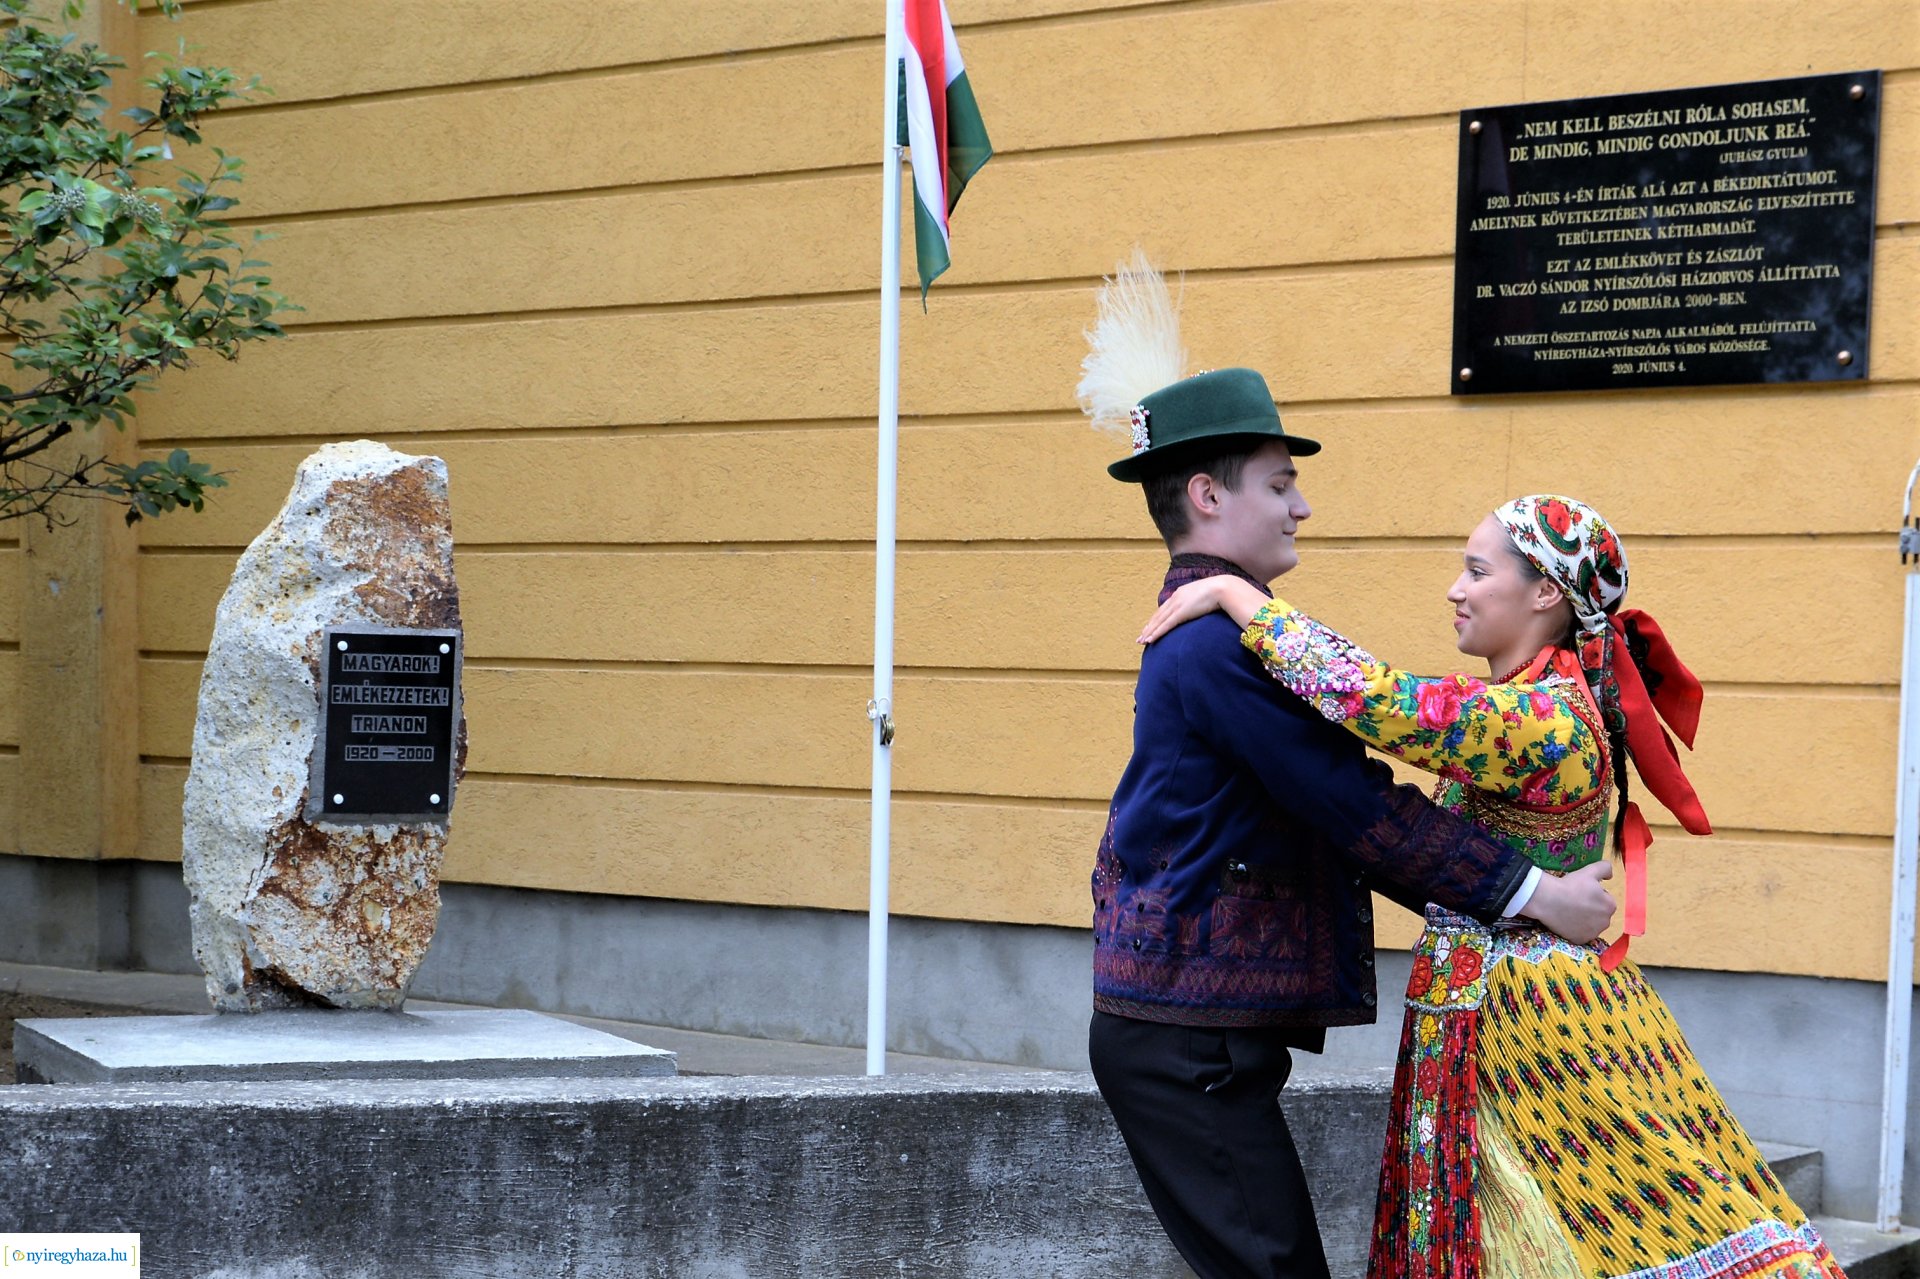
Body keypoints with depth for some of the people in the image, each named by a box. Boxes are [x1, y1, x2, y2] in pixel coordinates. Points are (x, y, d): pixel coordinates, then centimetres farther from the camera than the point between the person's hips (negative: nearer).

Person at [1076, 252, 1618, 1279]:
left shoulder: (1203, 636, 18)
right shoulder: (1221, 644, -17)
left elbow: (1338, 804, 20)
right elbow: (1360, 811, -18)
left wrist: (1480, 908, 17)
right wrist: (1528, 894, -9)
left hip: (1189, 1029, 10)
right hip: (1188, 1040, -10)